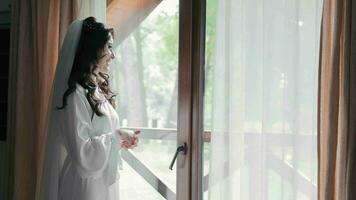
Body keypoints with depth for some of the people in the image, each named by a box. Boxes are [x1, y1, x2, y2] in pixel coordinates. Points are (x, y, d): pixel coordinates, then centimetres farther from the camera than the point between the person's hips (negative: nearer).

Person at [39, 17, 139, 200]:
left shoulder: (97, 88, 8)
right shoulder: (76, 94, -19)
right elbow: (83, 154, -24)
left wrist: (120, 140, 1)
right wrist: (117, 136, -14)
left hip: (105, 181, 9)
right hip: (86, 185, -8)